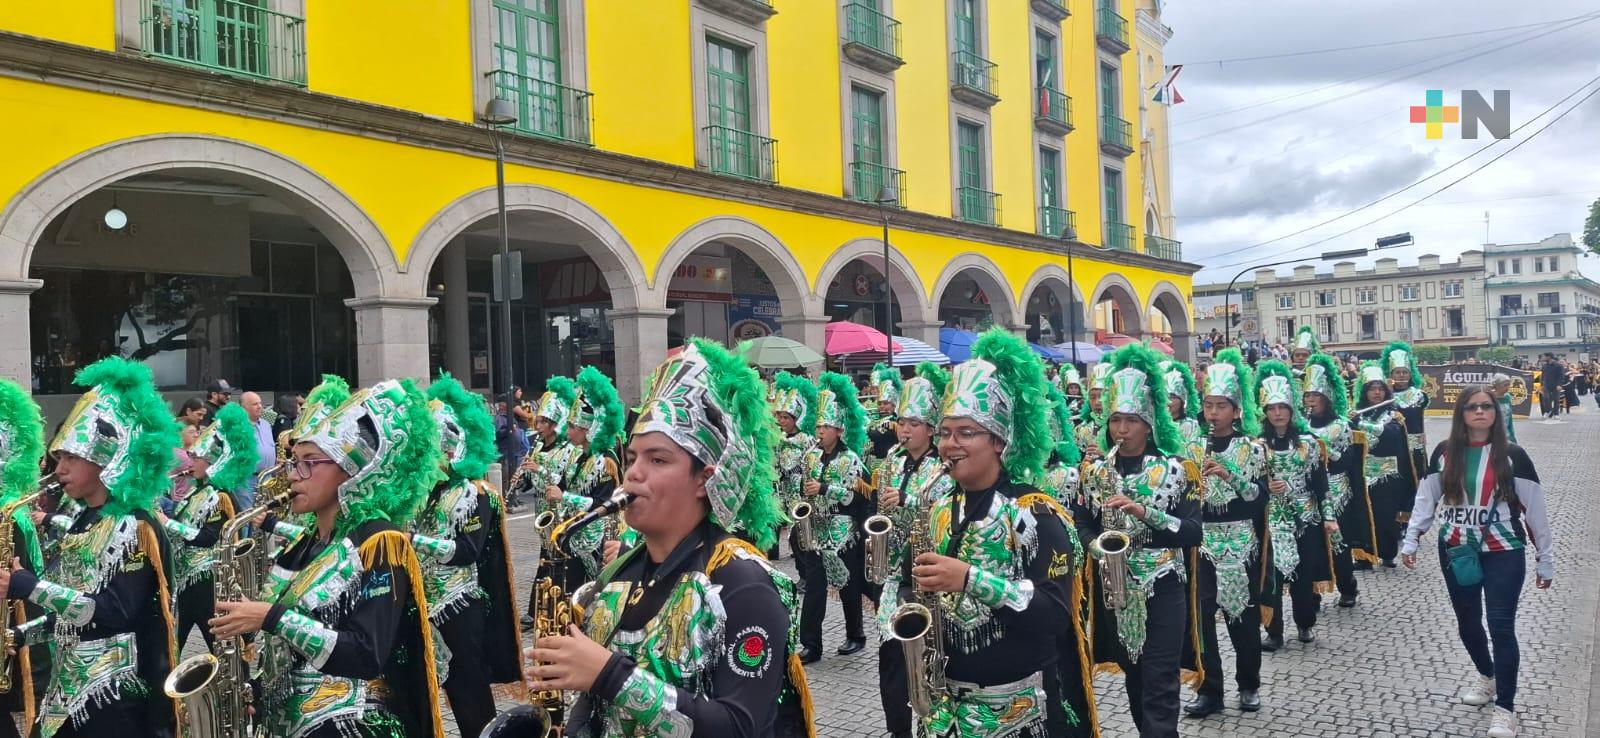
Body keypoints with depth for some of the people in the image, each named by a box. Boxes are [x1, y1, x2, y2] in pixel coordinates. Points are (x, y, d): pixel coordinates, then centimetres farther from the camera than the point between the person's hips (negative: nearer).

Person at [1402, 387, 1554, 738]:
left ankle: (1506, 708, 1)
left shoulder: (1512, 455, -6)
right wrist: (1410, 540, 2)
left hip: (1503, 552, -3)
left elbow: (1535, 509, -3)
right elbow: (1426, 499, 7)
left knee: (1501, 626, -8)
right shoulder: (1444, 453, 1)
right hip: (1456, 551, 3)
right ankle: (1486, 675, 42)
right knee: (1467, 622, 15)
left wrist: (1545, 560, -1)